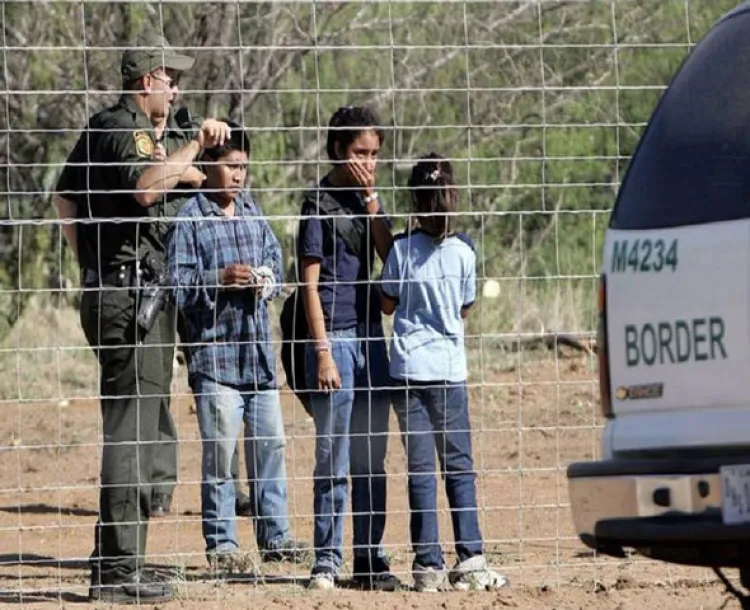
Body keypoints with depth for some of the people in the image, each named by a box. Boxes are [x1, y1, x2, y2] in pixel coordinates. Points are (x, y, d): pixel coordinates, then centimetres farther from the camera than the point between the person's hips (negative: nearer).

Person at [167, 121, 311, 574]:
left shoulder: (254, 213, 12)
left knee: (270, 444, 10)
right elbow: (177, 285, -10)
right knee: (221, 452, -3)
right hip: (215, 353, -6)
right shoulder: (190, 221, -6)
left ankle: (275, 536, 18)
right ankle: (221, 543, 4)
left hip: (259, 349, 6)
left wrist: (268, 280, -1)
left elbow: (277, 261, 20)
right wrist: (223, 279, -20)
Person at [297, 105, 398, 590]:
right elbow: (311, 282, -9)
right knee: (333, 462, -5)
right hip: (334, 336, -6)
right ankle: (327, 562, 0)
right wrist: (323, 353, -14)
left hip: (371, 335, 6)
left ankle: (370, 559, 13)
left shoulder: (365, 199, 13)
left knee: (371, 461, 8)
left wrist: (371, 199, -6)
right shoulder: (321, 201, -5)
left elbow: (389, 256, 2)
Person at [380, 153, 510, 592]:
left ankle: (429, 565, -1)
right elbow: (466, 310, 8)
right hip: (450, 369, 0)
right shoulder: (464, 251, -5)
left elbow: (388, 304, 6)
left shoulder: (402, 249, -6)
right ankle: (471, 560, 0)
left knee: (421, 469, 2)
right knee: (459, 467, 7)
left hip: (409, 369, 0)